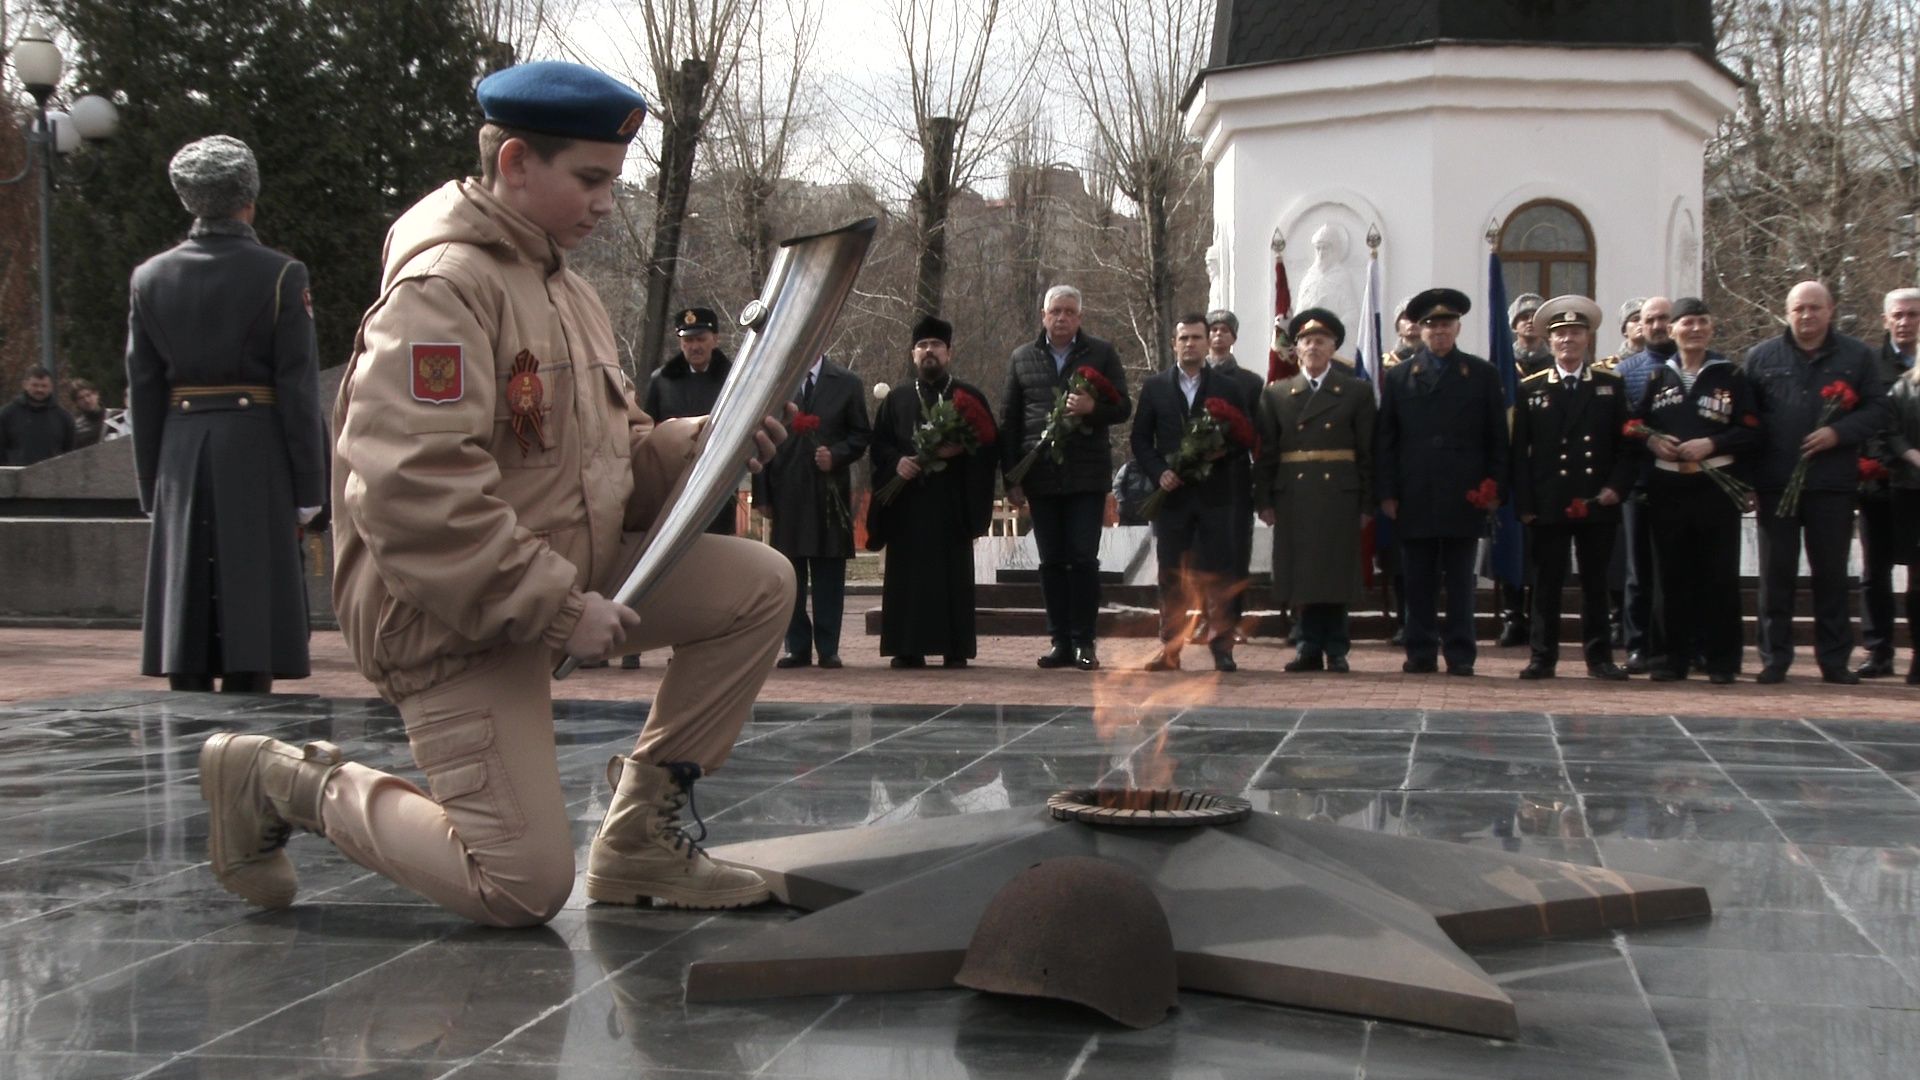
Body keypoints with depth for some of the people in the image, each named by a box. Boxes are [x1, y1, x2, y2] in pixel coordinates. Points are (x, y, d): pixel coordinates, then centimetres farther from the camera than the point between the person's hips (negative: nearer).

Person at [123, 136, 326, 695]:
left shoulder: (151, 278, 5)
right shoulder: (279, 275, -6)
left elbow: (143, 391, 7)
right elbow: (299, 388, -8)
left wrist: (153, 489, 13)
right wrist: (308, 492, -3)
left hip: (182, 459, 4)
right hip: (258, 458, -4)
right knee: (255, 627, -1)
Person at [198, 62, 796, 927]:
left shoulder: (563, 288, 13)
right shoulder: (442, 289, -19)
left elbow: (613, 453, 17)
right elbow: (409, 495, -29)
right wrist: (558, 609, -26)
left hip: (566, 571, 9)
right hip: (452, 618, -9)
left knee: (759, 586, -4)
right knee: (525, 889, -10)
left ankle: (639, 835, 5)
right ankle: (285, 784, 10)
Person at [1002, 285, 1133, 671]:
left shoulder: (1101, 354, 6)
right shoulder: (1022, 358, 11)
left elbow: (1123, 407, 4)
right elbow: (1009, 421, 11)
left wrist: (1093, 408, -19)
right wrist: (1012, 477, 5)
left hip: (1086, 475, -2)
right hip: (1041, 476, 2)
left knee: (1083, 558, -5)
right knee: (1051, 562, 5)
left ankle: (1084, 641, 1)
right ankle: (1061, 642, 9)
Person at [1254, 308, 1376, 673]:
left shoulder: (1356, 392, 7)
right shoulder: (1276, 394, 10)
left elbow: (1368, 451, 4)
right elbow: (1266, 451, 7)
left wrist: (1367, 504, -2)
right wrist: (1263, 500, -1)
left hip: (1340, 495, -1)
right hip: (1293, 495, 1)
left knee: (1337, 573, 0)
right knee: (1300, 574, 1)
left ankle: (1336, 651, 8)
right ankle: (1308, 648, 9)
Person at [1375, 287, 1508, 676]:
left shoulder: (1482, 374, 8)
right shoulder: (1399, 377, 9)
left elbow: (1497, 437, 7)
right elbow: (1384, 440, 7)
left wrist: (1494, 488, -1)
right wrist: (1386, 493, 0)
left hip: (1464, 497, -1)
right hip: (1415, 498, 1)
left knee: (1460, 581, 3)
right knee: (1418, 582, 4)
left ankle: (1460, 654, 7)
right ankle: (1421, 653, 11)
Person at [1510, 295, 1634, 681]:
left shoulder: (1611, 386, 9)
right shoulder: (1531, 389, 6)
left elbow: (1625, 444, 8)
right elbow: (1520, 451, 4)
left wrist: (1617, 487, -7)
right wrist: (1524, 503, -4)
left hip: (1597, 503, 1)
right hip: (1547, 505, -1)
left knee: (1595, 583, 6)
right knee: (1546, 583, 2)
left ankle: (1599, 656, 12)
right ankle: (1543, 656, 8)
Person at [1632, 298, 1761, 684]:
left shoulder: (1731, 377, 6)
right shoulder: (1657, 377, 13)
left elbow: (1751, 432, -1)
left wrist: (1712, 444, -14)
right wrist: (1651, 442, -8)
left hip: (1717, 489, -2)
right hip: (1668, 491, 2)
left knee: (1720, 576, -1)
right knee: (1672, 576, 3)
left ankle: (1721, 659, 4)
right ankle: (1676, 656, 11)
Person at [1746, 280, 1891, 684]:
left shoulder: (1857, 356, 6)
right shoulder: (1761, 357, 6)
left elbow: (1877, 409, 3)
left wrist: (1839, 432, -14)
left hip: (1832, 484, 0)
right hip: (1775, 484, 0)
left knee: (1831, 573, 6)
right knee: (1776, 573, 4)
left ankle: (1835, 659, 13)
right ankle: (1775, 658, 10)